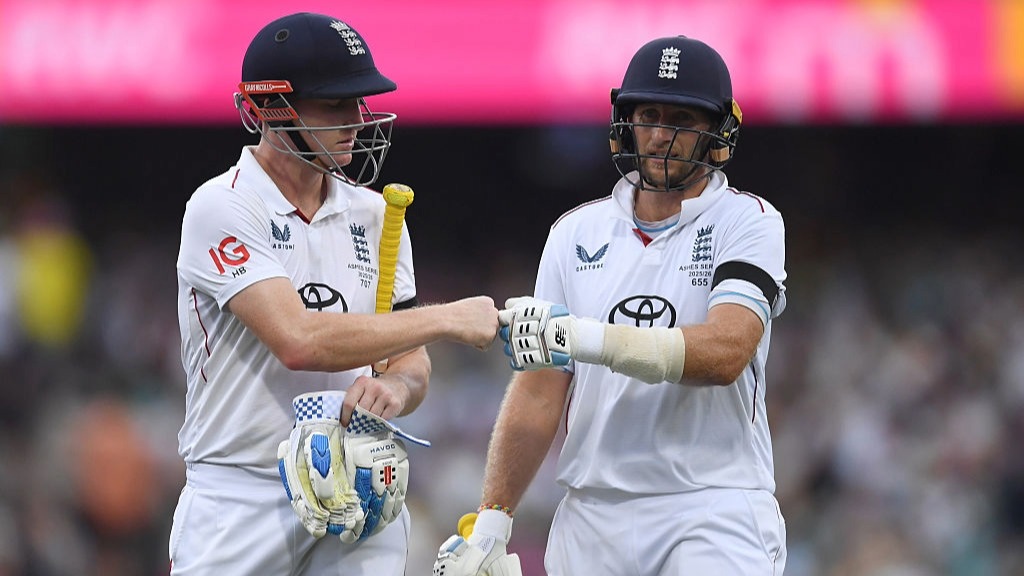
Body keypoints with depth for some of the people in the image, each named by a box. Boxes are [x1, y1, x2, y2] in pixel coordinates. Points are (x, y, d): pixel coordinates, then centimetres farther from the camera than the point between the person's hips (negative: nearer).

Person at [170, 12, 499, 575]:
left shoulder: (374, 216, 10)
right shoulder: (221, 209, -10)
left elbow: (413, 363, 11)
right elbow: (299, 341, -21)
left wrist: (394, 388, -15)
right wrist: (446, 319, -16)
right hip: (239, 502, -5)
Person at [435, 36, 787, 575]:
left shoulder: (748, 223, -1)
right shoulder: (577, 233, 12)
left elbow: (724, 353, -18)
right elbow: (539, 391, 10)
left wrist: (580, 336, -26)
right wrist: (490, 521, 2)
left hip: (712, 513, -4)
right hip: (593, 517, 4)